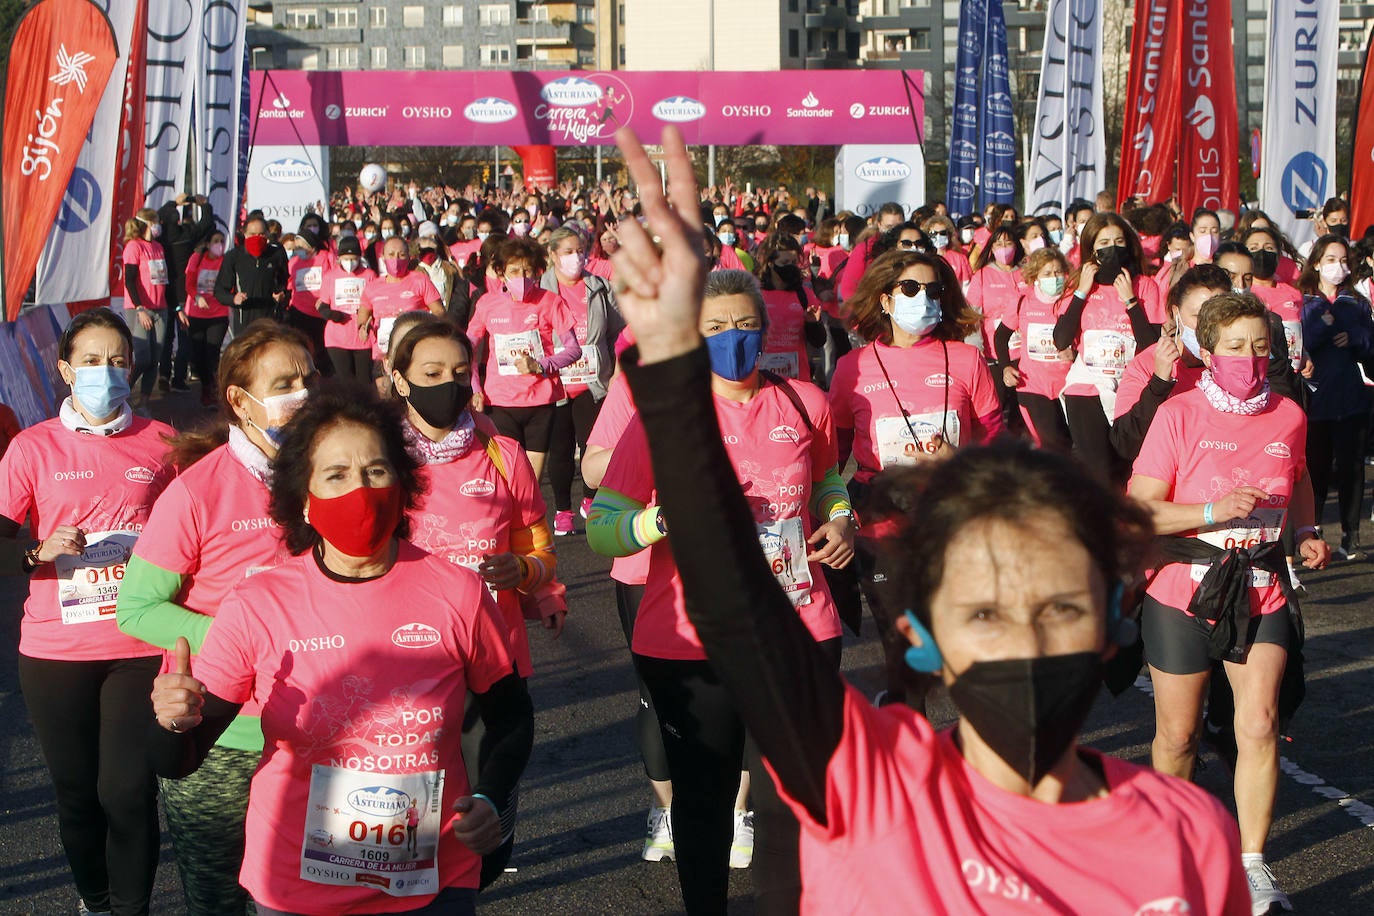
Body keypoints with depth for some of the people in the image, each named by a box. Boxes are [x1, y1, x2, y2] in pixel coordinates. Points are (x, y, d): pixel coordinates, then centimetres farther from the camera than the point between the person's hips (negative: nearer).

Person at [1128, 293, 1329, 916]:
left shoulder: (1288, 416, 3)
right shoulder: (1179, 414, -9)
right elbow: (1140, 510, -12)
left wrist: (1306, 532, 8)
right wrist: (1215, 510, -24)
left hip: (1261, 591, 2)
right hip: (1182, 591, -2)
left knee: (1259, 724, -10)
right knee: (1178, 733, 9)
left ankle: (1253, 865, 1)